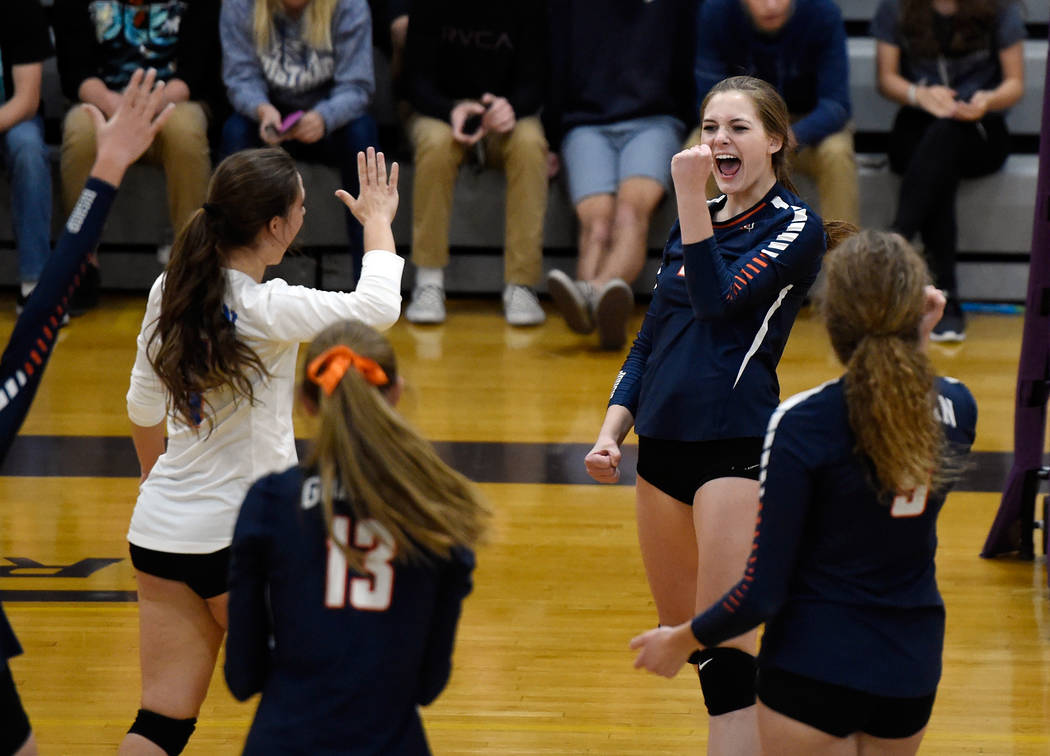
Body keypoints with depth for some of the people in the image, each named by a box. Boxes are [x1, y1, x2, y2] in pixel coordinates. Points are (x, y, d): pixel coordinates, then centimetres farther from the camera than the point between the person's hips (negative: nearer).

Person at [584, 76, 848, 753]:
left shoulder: (796, 224, -4)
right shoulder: (694, 221, 16)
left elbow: (719, 300, -18)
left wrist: (690, 195, -19)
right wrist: (612, 431, 8)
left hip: (737, 444, -8)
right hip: (663, 443, 8)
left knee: (723, 642, -13)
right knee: (681, 633, 13)